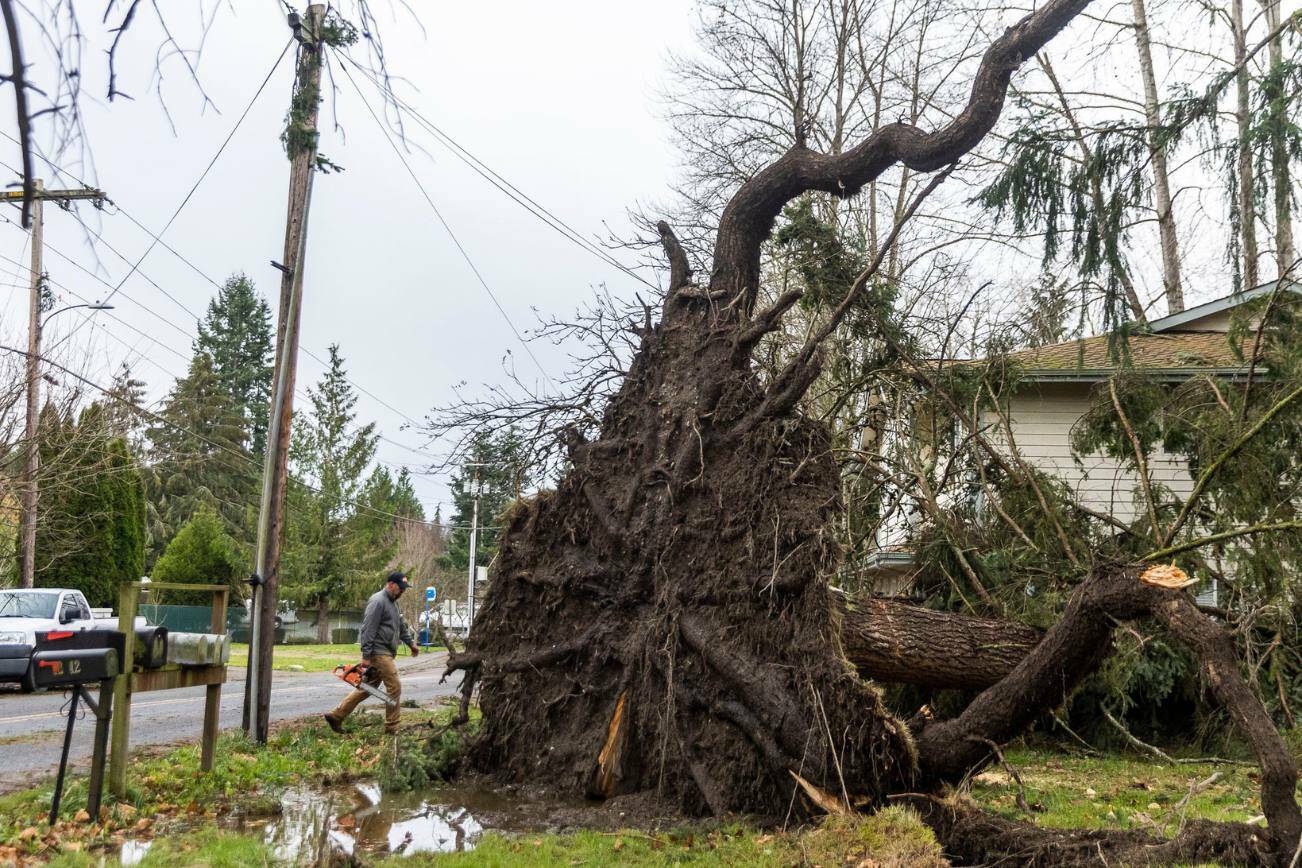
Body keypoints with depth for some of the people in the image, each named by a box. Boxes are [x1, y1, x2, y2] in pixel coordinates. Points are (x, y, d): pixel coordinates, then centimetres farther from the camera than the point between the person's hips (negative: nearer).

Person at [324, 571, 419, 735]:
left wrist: (410, 643, 27)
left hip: (385, 653, 10)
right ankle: (391, 728, 0)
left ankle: (336, 716, 17)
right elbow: (368, 630, -19)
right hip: (379, 652, -10)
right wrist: (366, 655, -21)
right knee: (395, 687, -7)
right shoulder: (378, 601, -15)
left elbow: (401, 626, 28)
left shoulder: (392, 602, 17)